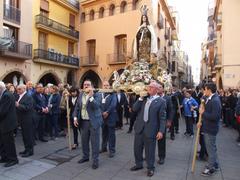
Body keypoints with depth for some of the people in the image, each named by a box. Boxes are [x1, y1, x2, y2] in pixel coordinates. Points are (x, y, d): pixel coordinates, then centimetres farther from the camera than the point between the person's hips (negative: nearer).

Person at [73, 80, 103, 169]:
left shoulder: (96, 95, -10)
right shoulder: (81, 95, 7)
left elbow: (96, 106, -26)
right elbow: (77, 107, 11)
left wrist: (90, 96, -30)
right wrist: (75, 117, 1)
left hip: (94, 121, -5)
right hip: (83, 121, 6)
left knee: (95, 142, 2)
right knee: (84, 140, 18)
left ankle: (95, 160, 14)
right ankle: (85, 156, 36)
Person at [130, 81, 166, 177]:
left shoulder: (161, 101, -6)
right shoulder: (143, 98, 9)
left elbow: (162, 118, -8)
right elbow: (134, 109, 0)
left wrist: (161, 131, -14)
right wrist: (141, 98, -7)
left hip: (150, 129, -5)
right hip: (139, 127, 5)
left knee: (150, 150, 9)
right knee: (137, 148, 17)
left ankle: (150, 168, 31)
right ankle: (139, 164, 38)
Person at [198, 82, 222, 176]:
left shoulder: (215, 100, -24)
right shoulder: (210, 99, 4)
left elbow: (215, 116, -31)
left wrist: (203, 113, -21)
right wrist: (202, 122, 6)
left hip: (211, 129, -9)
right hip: (208, 127, 9)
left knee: (211, 148, 6)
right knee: (211, 147, 22)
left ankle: (211, 168, 22)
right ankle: (215, 165, 39)